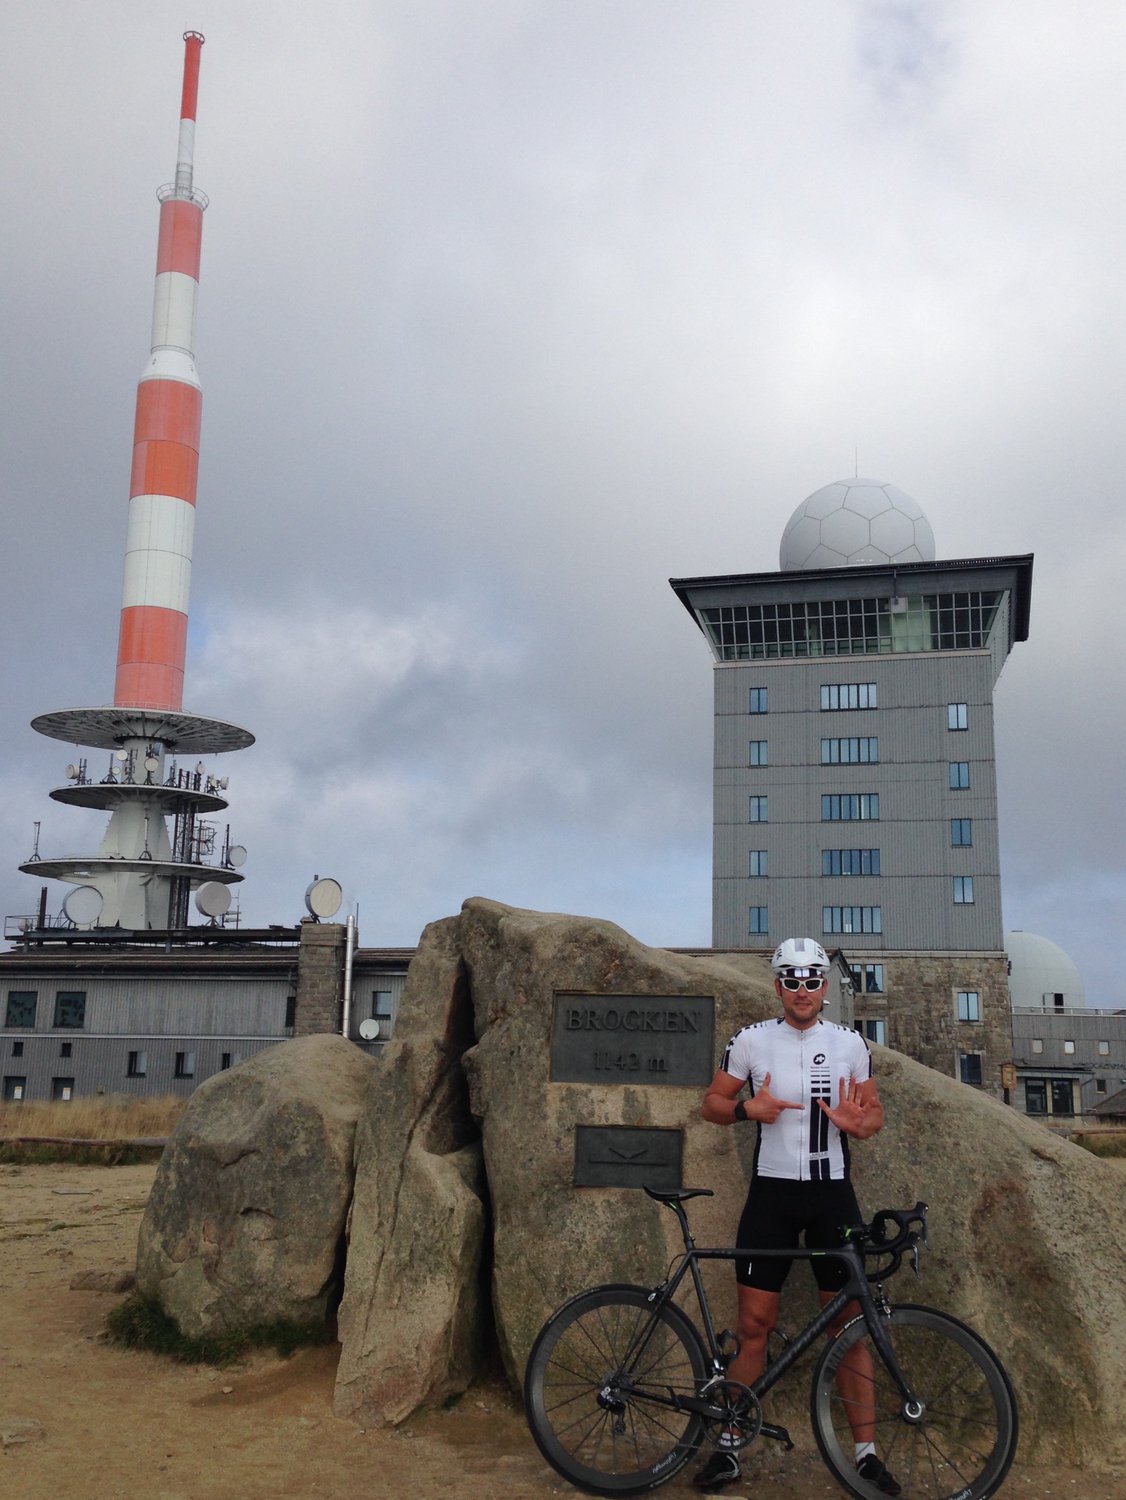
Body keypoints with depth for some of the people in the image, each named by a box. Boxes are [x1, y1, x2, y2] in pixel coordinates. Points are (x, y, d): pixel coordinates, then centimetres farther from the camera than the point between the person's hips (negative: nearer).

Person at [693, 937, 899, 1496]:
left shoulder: (850, 1043, 3)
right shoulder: (751, 1040, -2)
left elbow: (875, 1111, 11)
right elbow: (712, 1104, 4)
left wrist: (857, 1122, -13)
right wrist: (747, 1107, -17)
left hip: (833, 1193, 1)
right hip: (771, 1192, -1)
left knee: (850, 1323, 3)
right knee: (754, 1323, 1)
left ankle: (866, 1453, 13)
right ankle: (728, 1447, 13)